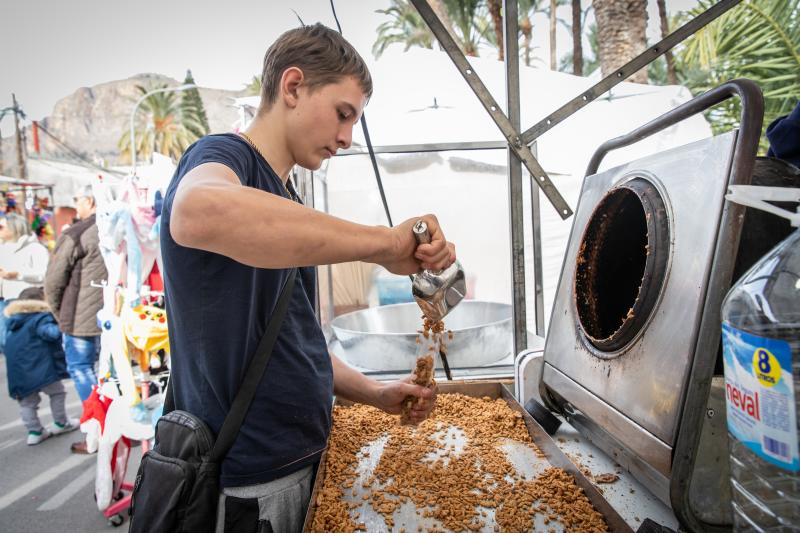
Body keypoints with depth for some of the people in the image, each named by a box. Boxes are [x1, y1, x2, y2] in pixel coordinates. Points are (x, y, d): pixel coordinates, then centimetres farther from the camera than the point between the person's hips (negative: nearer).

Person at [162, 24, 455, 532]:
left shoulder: (287, 203, 12)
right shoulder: (224, 156, -12)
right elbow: (200, 213, -40)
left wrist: (374, 392, 4)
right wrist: (386, 243, -34)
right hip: (248, 488, -8)